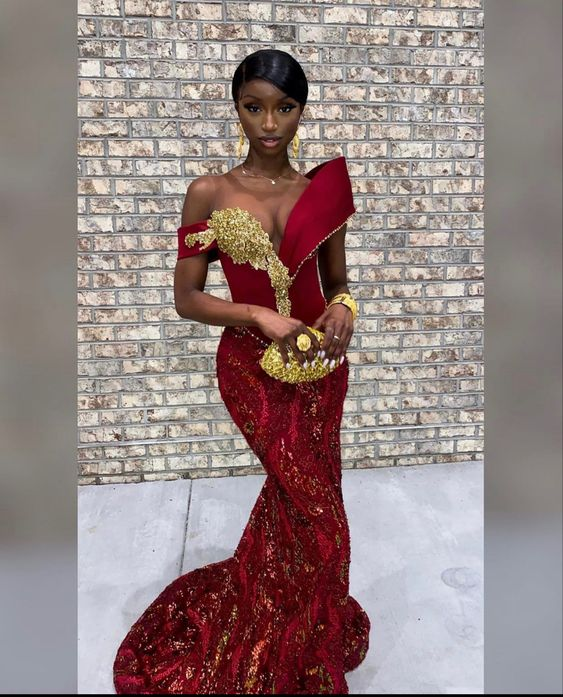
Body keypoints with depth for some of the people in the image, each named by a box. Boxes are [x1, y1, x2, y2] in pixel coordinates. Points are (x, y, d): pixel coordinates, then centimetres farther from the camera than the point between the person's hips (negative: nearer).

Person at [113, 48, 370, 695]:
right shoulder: (209, 194, -6)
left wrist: (342, 307, -13)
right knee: (313, 504, 1)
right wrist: (259, 316, -20)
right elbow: (186, 297, -6)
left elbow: (335, 279, 10)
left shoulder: (325, 188, 1)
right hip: (252, 367, -3)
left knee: (293, 496, 16)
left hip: (320, 365, 4)